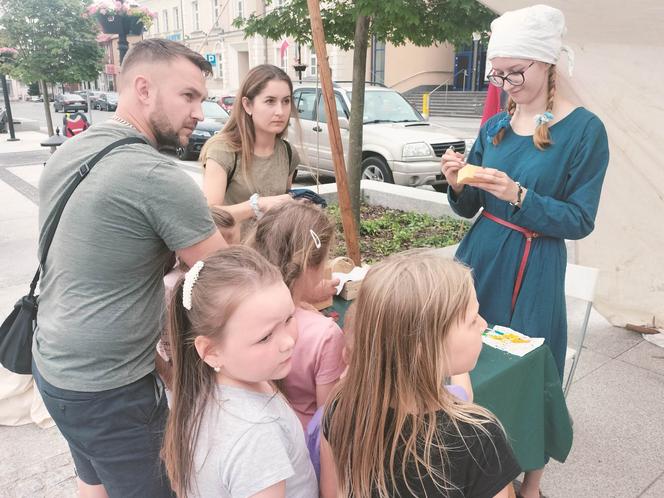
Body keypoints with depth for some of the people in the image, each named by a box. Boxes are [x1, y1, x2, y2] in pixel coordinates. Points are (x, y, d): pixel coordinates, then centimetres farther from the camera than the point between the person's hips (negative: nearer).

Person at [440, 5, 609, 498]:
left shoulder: (585, 129, -10)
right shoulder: (495, 126, 5)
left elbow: (580, 221, -12)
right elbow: (469, 208, 7)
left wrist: (518, 196, -25)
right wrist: (458, 184, -14)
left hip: (533, 271, -5)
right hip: (479, 256, 5)